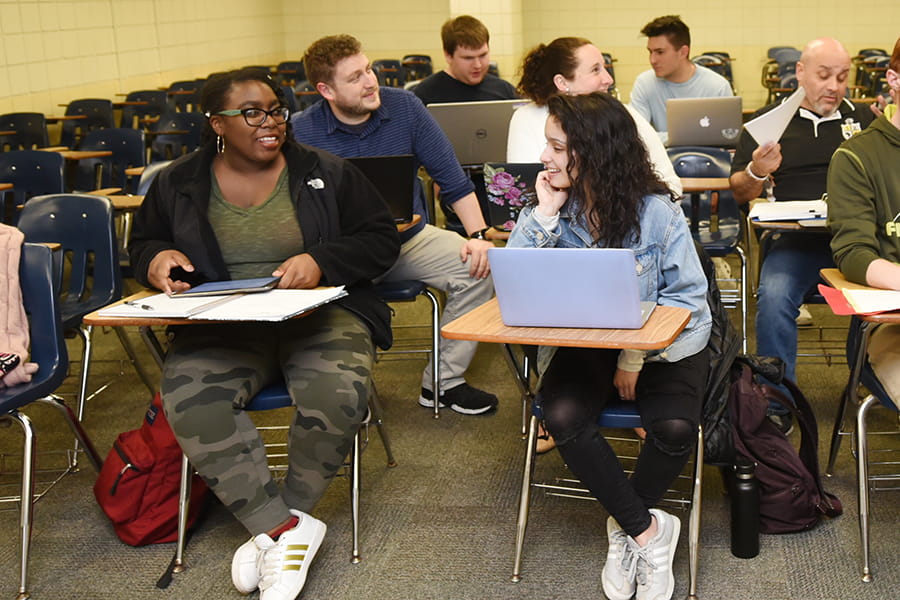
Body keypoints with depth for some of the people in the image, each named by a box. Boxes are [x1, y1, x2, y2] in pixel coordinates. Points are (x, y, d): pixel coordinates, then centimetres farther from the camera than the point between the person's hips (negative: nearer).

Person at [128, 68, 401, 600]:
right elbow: (143, 243, 24)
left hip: (319, 314, -1)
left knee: (338, 394, -33)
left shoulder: (326, 172, 5)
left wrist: (321, 261, -14)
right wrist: (156, 258, -2)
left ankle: (273, 527, -11)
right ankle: (286, 528, -23)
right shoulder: (177, 185, 10)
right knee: (188, 396, -31)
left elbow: (381, 238, 5)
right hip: (222, 325, 1)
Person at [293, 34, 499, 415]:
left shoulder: (404, 106, -2)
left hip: (410, 240, 3)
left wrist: (478, 235, -12)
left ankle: (443, 381, -4)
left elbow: (451, 176, 0)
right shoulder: (301, 133, -8)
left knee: (480, 268, -19)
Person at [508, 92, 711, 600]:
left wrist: (637, 353, -17)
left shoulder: (656, 211, -11)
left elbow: (688, 294, -8)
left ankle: (625, 528, 1)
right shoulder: (556, 207, -3)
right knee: (564, 417, -28)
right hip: (583, 343, 2)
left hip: (664, 343, -2)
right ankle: (648, 530, -10)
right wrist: (544, 215, -18)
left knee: (674, 426, -29)